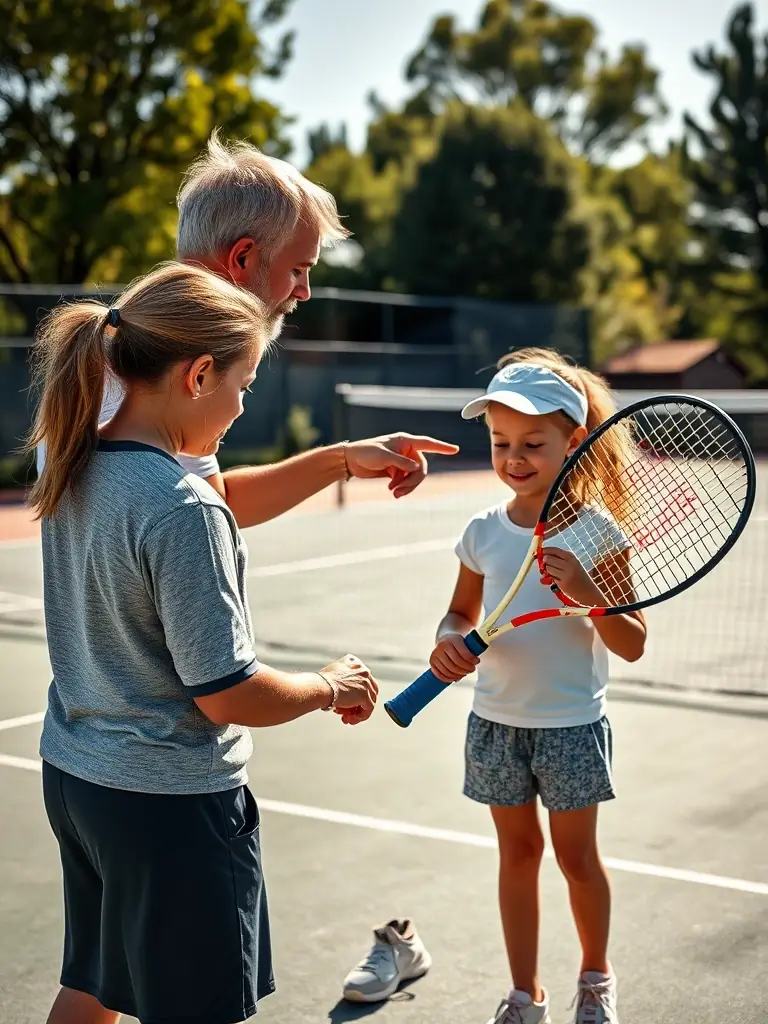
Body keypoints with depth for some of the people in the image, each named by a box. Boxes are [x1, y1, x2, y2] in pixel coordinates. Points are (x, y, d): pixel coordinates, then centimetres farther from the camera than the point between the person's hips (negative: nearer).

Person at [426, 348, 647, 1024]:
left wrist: (586, 593, -30)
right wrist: (450, 641, -12)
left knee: (577, 857, 11)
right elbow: (461, 612, 11)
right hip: (496, 723, 3)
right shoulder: (485, 533, -3)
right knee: (518, 852, 14)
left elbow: (632, 644, -13)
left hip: (572, 725, -3)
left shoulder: (596, 532, -12)